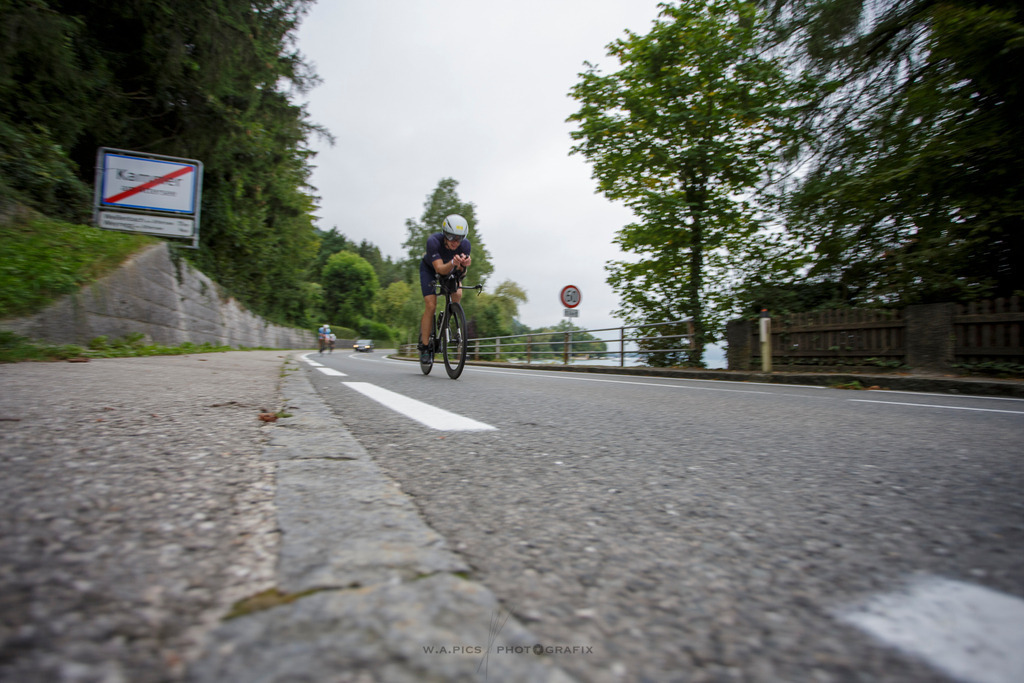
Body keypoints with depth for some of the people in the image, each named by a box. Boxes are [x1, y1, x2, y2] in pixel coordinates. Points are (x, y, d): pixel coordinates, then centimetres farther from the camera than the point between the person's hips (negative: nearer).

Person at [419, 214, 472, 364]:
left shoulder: (465, 245, -29)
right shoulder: (433, 241, -38)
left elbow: (461, 273, -29)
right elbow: (440, 269, -43)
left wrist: (463, 265, -51)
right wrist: (453, 263, -62)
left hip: (449, 270, 3)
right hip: (429, 269, -3)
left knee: (457, 295, -22)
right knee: (431, 306, -15)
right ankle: (424, 347, -6)